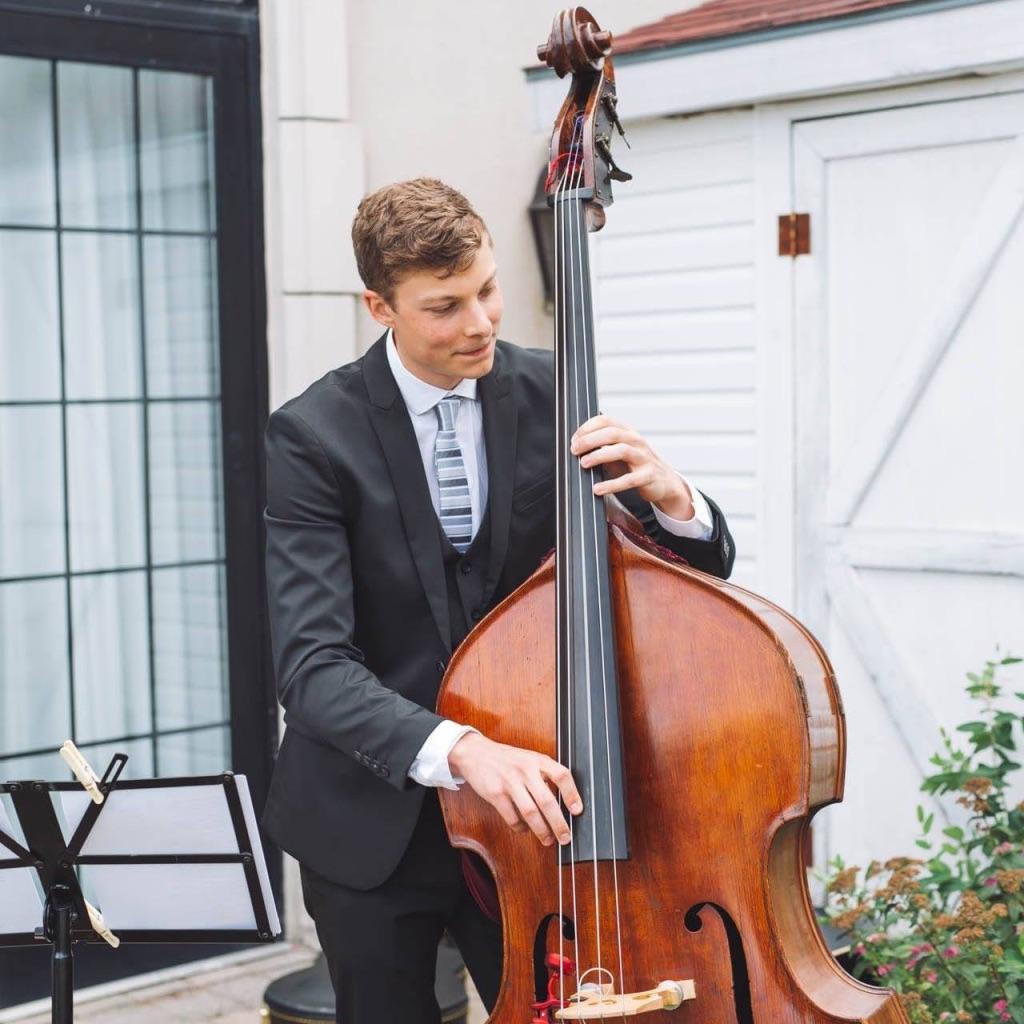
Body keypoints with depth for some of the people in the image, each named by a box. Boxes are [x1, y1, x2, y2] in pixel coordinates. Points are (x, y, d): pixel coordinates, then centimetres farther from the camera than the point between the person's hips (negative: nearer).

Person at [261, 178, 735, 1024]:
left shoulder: (549, 393, -5)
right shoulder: (314, 435, -14)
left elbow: (706, 567, -2)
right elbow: (312, 664, -24)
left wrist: (669, 496, -26)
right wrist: (459, 748, -41)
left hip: (525, 802, 2)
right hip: (374, 823, -1)